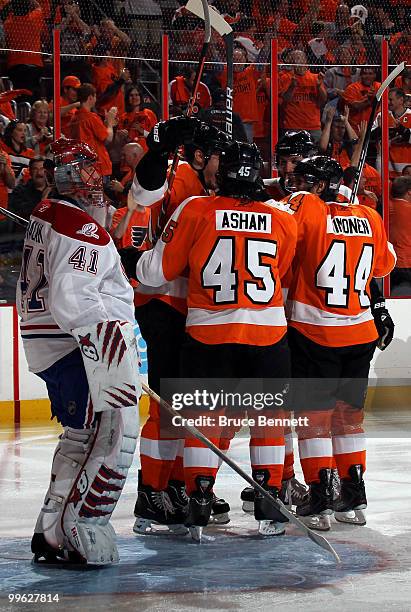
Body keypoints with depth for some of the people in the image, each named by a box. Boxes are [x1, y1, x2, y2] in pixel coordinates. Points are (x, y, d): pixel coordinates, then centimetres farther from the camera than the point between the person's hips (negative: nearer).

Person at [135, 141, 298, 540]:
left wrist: (139, 262, 20)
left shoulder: (195, 211, -5)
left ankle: (198, 506, 5)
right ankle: (269, 508, 16)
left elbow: (157, 271, -1)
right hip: (267, 333, 1)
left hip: (208, 332, -1)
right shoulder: (283, 221, 2)